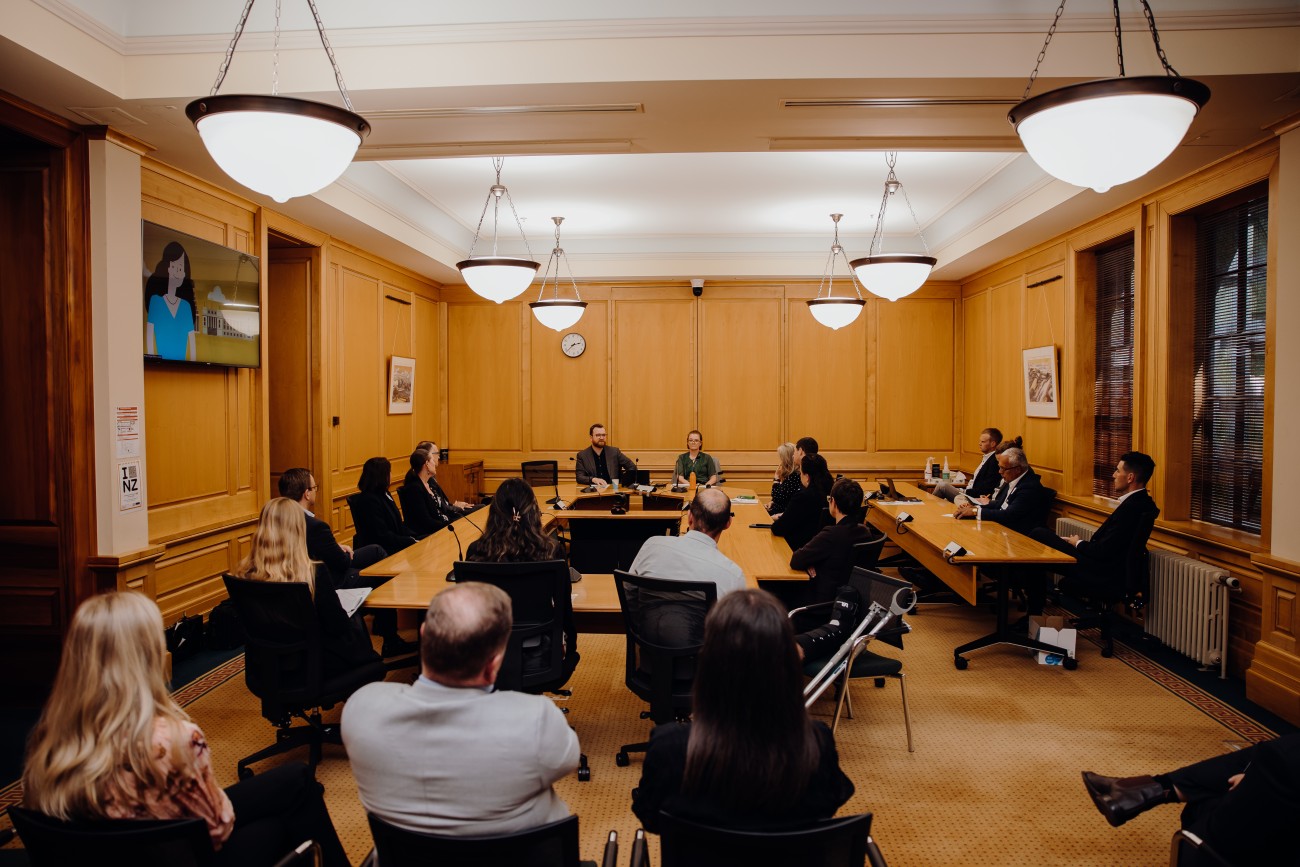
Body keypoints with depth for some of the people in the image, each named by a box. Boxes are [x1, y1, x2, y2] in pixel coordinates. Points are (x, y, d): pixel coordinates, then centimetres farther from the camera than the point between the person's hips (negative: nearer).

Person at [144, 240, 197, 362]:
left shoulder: (186, 306, 9)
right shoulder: (155, 301, 1)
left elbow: (192, 341, 8)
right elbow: (149, 336, -3)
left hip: (183, 362, 3)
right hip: (162, 361, -3)